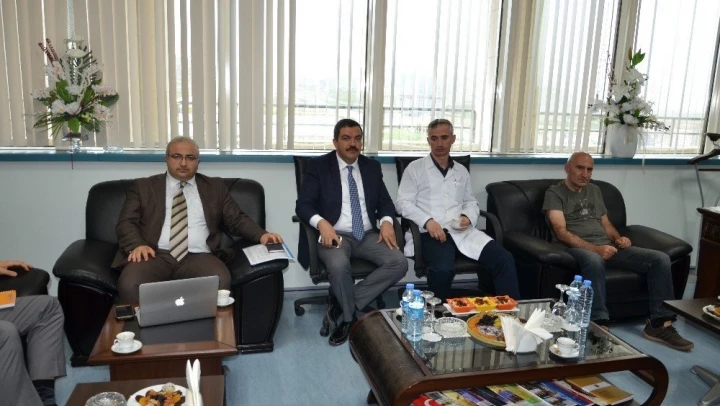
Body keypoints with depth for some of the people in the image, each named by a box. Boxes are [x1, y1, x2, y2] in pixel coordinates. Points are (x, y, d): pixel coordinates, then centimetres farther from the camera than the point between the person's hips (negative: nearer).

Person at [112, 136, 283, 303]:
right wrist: (137, 245, -12)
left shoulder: (215, 187, 19)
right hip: (155, 255, 0)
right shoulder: (144, 186, 17)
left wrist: (261, 235, -3)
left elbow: (237, 219, 16)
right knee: (130, 285, -32)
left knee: (219, 283, -32)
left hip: (198, 257, 1)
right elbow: (126, 223, 10)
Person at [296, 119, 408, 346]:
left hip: (368, 236, 4)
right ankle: (350, 317, -8)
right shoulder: (318, 166, 1)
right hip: (335, 235, -4)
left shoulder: (372, 167, 13)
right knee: (338, 265, -37)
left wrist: (386, 221, -10)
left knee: (399, 263, -20)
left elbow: (385, 201, 13)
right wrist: (322, 223, -26)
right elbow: (303, 205, -6)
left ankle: (342, 303, -10)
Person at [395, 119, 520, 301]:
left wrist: (468, 217, 0)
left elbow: (471, 202, 25)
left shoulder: (461, 171, 22)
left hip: (462, 231, 5)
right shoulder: (415, 168, 8)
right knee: (443, 268, -34)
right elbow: (403, 202, -1)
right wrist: (427, 221, -17)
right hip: (432, 232, -4)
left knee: (504, 259, -17)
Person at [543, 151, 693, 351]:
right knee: (594, 261, -43)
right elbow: (561, 232, -12)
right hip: (578, 249, -7)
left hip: (607, 246, 7)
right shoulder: (555, 193, 1)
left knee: (660, 259, -10)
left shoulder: (594, 190, 23)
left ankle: (660, 324, -7)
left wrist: (618, 238, 1)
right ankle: (599, 326, -39)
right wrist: (595, 248, -23)